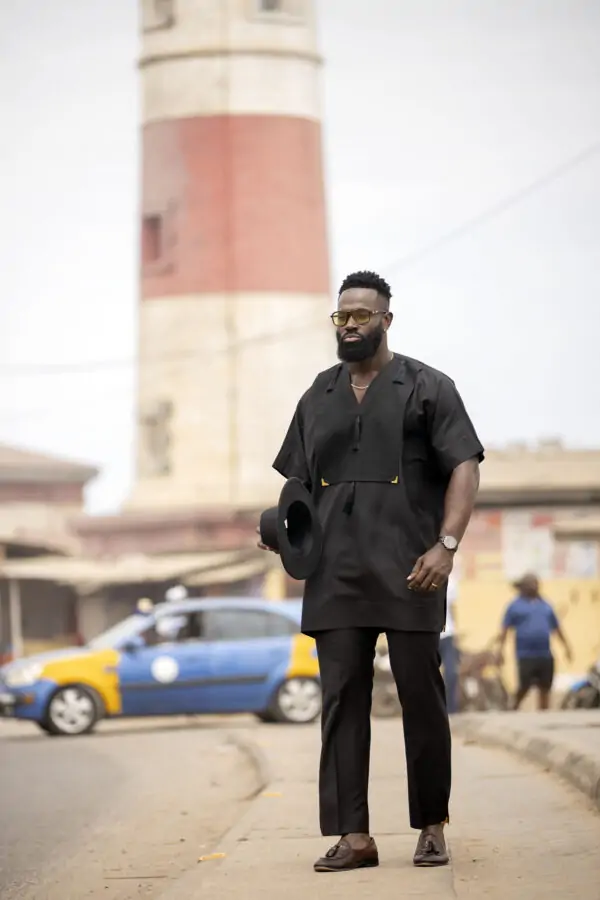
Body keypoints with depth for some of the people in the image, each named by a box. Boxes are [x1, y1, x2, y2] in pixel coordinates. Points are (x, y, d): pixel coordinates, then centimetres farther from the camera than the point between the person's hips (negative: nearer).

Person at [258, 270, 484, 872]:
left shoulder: (426, 388, 5)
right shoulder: (318, 398, 18)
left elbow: (464, 467, -3)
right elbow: (297, 482, 23)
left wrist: (447, 543, -15)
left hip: (407, 574, -4)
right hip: (336, 577, 4)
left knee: (421, 698, 1)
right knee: (342, 701, -1)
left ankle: (432, 828, 13)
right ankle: (352, 835, 0)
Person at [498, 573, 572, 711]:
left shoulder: (545, 605, 15)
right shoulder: (515, 606, 2)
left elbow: (557, 628, 21)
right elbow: (505, 630, -2)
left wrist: (566, 646, 17)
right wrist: (501, 650, -10)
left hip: (545, 655, 4)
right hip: (526, 655, -4)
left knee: (545, 689, 4)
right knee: (524, 687, -8)